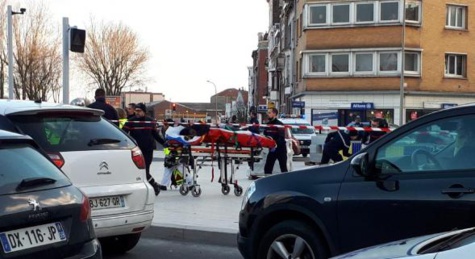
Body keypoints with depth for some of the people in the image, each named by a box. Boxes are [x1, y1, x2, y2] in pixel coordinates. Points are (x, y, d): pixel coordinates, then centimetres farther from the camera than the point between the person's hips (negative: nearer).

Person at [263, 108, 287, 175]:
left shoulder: (280, 124, -12)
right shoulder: (267, 124, 8)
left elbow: (281, 138, -20)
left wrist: (275, 145, -32)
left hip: (280, 149, -6)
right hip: (272, 149, 6)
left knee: (283, 168, 0)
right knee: (267, 167, 2)